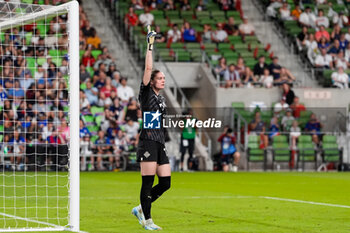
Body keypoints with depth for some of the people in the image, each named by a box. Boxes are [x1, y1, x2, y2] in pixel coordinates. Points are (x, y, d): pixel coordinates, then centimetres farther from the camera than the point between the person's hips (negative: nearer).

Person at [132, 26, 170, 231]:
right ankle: (147, 220, 0)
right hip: (148, 141, -8)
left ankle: (141, 209, 20)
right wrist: (150, 45, -10)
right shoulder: (146, 93, -2)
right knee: (148, 182, -6)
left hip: (160, 143, 8)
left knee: (166, 183, 4)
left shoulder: (161, 98, 18)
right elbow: (148, 68, -10)